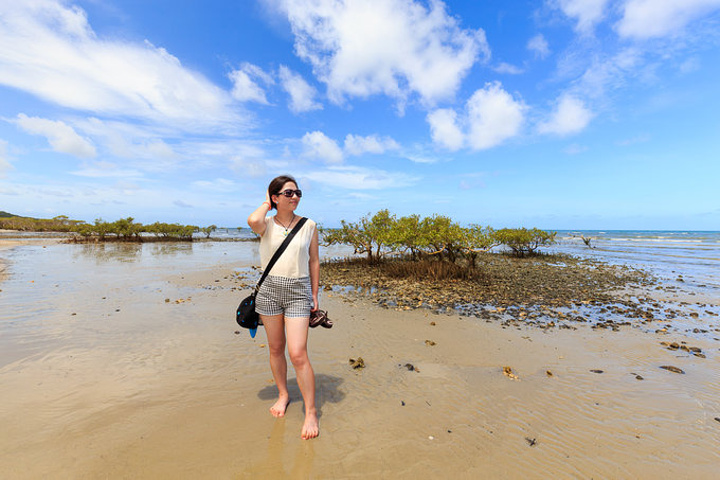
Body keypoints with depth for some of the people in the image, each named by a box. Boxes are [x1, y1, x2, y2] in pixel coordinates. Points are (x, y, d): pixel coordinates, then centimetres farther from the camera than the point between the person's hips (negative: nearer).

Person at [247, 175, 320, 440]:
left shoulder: (309, 226, 1)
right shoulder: (267, 224, 0)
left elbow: (314, 261, 6)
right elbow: (252, 221, -26)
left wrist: (314, 295, 5)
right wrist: (266, 203, -6)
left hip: (298, 291, -1)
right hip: (269, 289, 2)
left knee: (298, 353, -6)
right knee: (276, 348, 15)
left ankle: (310, 411, 12)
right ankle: (283, 395, 38)